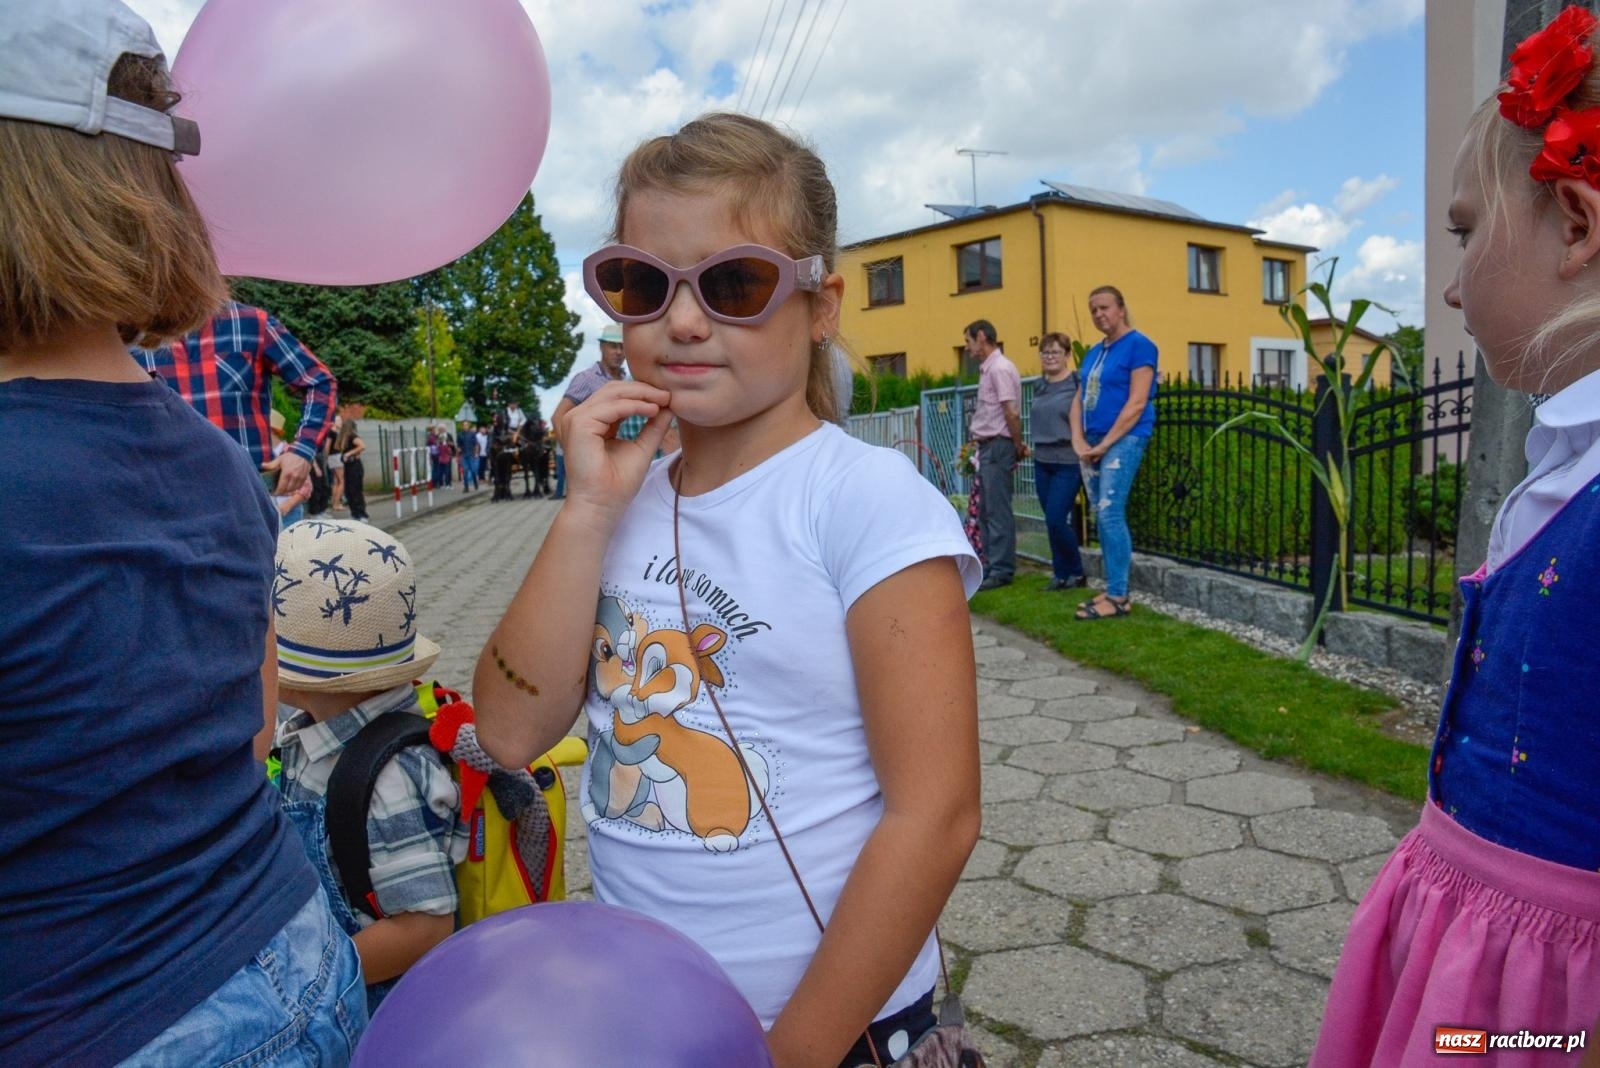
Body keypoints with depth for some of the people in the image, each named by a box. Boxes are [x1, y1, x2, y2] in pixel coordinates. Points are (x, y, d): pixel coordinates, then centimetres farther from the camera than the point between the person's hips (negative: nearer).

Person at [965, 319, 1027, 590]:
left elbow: (1012, 414, -18)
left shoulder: (1000, 368, -14)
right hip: (987, 446, 10)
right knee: (985, 510, 14)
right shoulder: (988, 369, 16)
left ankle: (1002, 570, -1)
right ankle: (991, 564, 21)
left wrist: (1019, 446, -9)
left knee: (998, 510, -6)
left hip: (998, 446, -10)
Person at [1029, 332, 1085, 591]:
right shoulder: (1040, 385, 11)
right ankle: (1061, 573, 19)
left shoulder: (1076, 383, -8)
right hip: (1042, 461, 6)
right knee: (1051, 521, 8)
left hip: (1067, 462, -6)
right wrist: (1033, 446, 14)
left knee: (1056, 520, -8)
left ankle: (1076, 572, 10)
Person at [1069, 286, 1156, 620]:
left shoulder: (1138, 345, -6)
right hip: (1092, 443, 8)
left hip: (1123, 439, -8)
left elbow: (1137, 404, -14)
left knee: (1110, 513, -13)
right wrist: (1079, 441, -2)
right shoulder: (1093, 352, 17)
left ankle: (1119, 596, -8)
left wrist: (1105, 444, -15)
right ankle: (1114, 589, 16)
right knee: (1101, 516, 8)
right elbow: (1078, 400, 14)